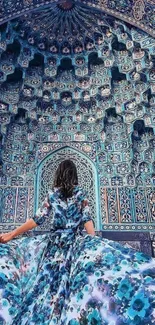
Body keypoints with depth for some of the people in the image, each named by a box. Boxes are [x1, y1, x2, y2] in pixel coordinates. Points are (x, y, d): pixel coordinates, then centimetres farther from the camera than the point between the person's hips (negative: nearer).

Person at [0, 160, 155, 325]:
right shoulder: (80, 193, 4)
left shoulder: (52, 194, 7)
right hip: (77, 239, -1)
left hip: (54, 240, 2)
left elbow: (38, 218, 3)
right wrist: (95, 242, -4)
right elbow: (86, 219, -5)